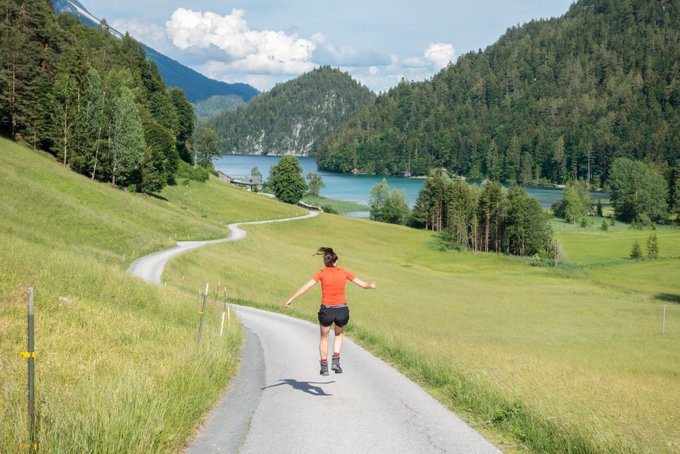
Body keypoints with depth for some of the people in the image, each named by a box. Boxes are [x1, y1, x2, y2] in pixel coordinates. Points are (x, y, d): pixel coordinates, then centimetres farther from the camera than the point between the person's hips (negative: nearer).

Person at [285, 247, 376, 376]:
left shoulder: (322, 273, -2)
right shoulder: (344, 272, 3)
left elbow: (305, 287, -6)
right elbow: (364, 284, 8)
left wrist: (291, 299, -1)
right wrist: (371, 285, 29)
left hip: (326, 310, -1)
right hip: (342, 310, 1)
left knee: (324, 338, 23)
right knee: (339, 334, 29)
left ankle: (324, 367, 26)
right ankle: (336, 361, 14)